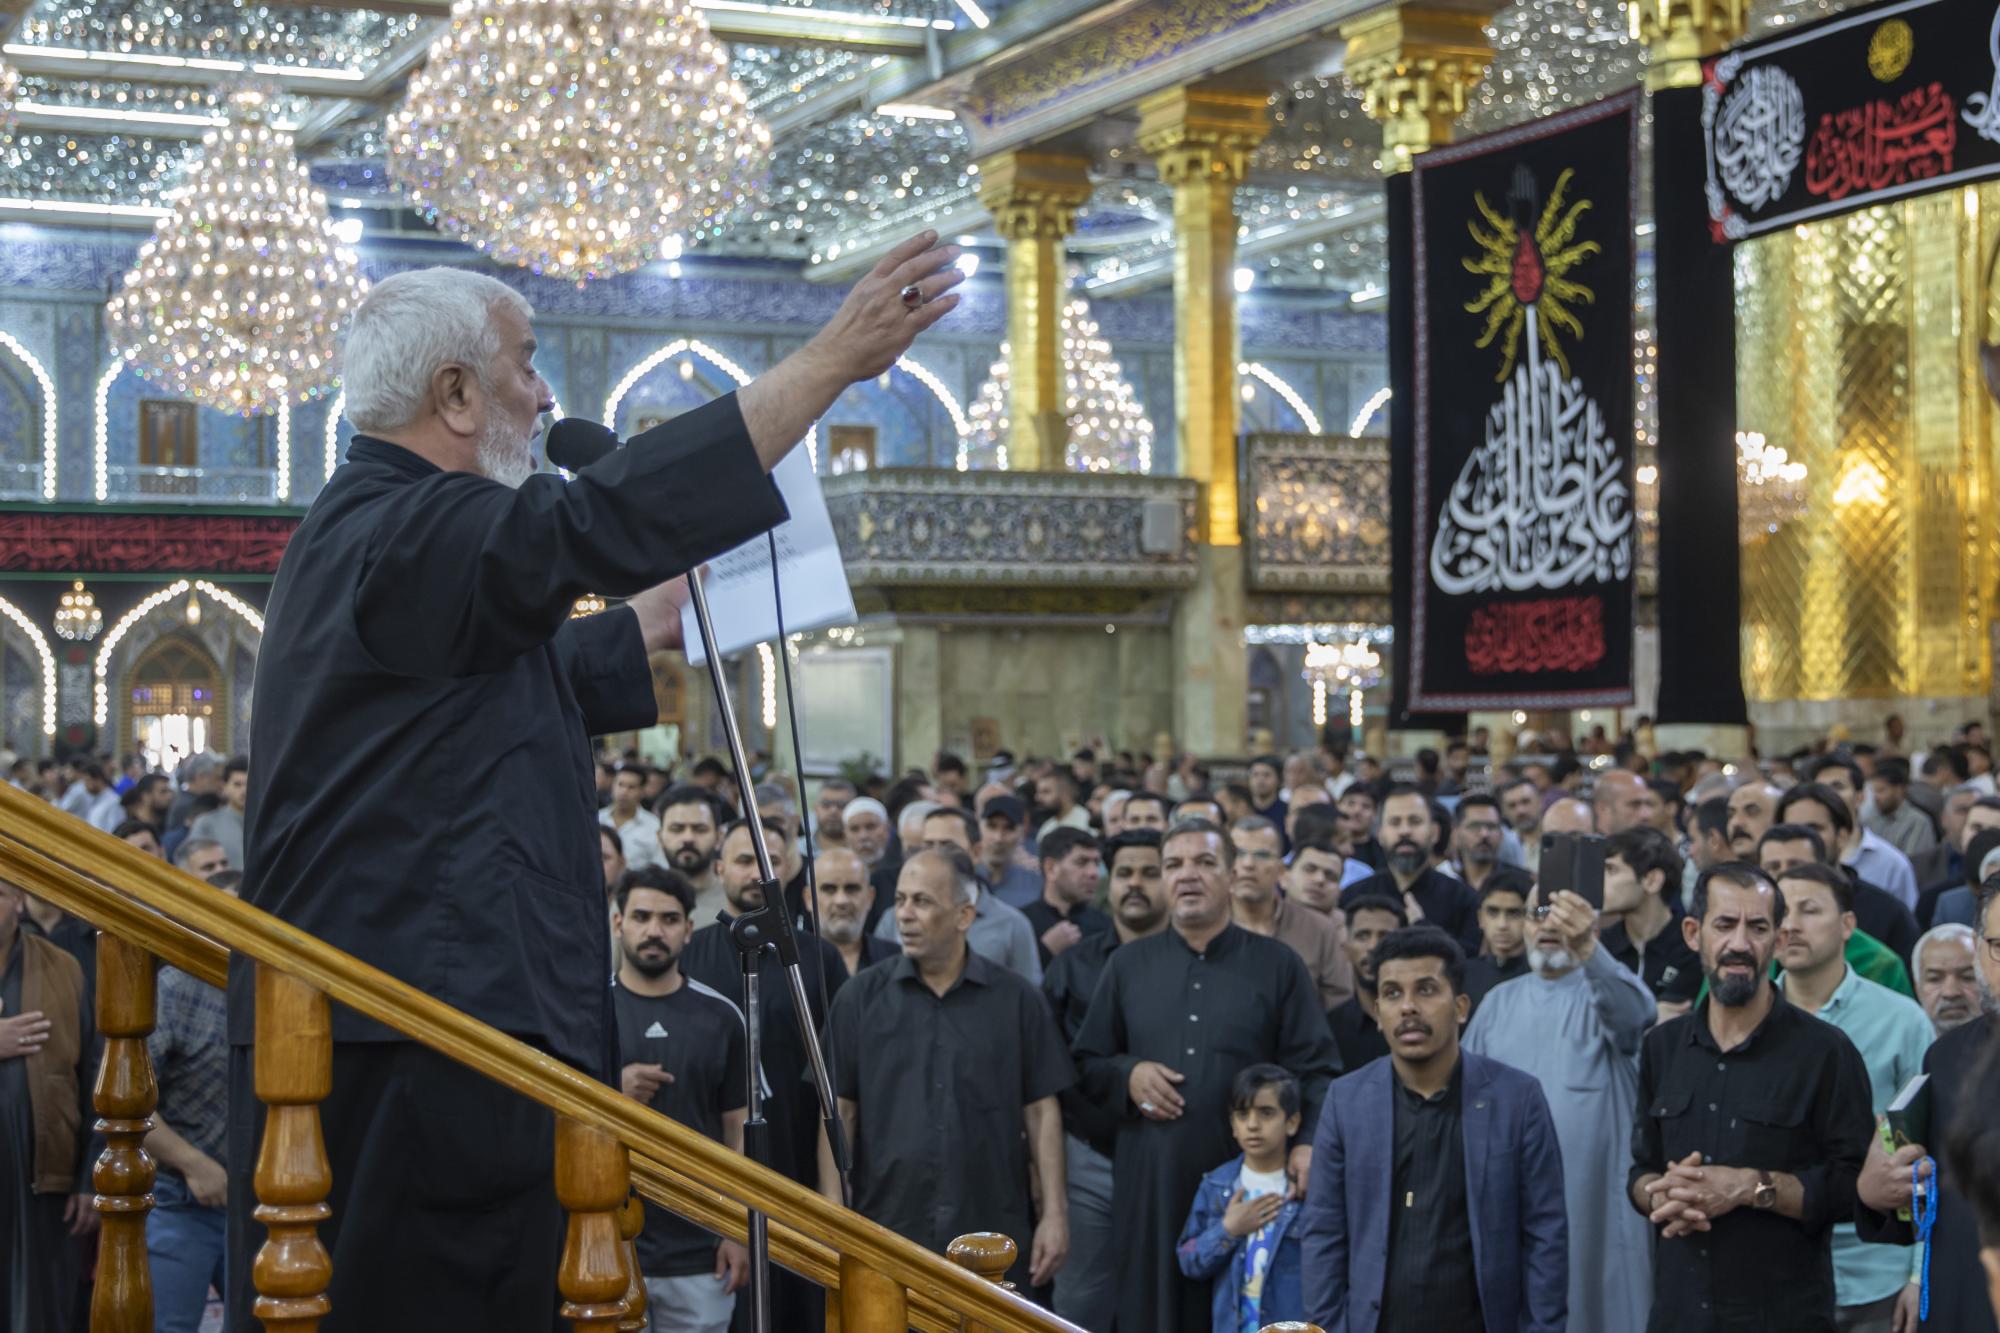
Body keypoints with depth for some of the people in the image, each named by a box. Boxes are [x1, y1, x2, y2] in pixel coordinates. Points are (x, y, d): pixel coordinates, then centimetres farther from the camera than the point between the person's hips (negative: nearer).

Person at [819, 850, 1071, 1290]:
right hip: (889, 1232, 0)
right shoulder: (861, 999, 3)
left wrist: (1055, 1212, -2)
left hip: (994, 1236, 0)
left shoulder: (1017, 1000, 3)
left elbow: (1041, 1111, 3)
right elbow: (840, 1112, 3)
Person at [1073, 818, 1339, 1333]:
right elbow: (1087, 1064, 16)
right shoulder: (1127, 964, 13)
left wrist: (1309, 1143, -15)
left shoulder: (1278, 965, 7)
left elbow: (1313, 1069, 1)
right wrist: (1127, 1075, -5)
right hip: (1149, 1178, 2)